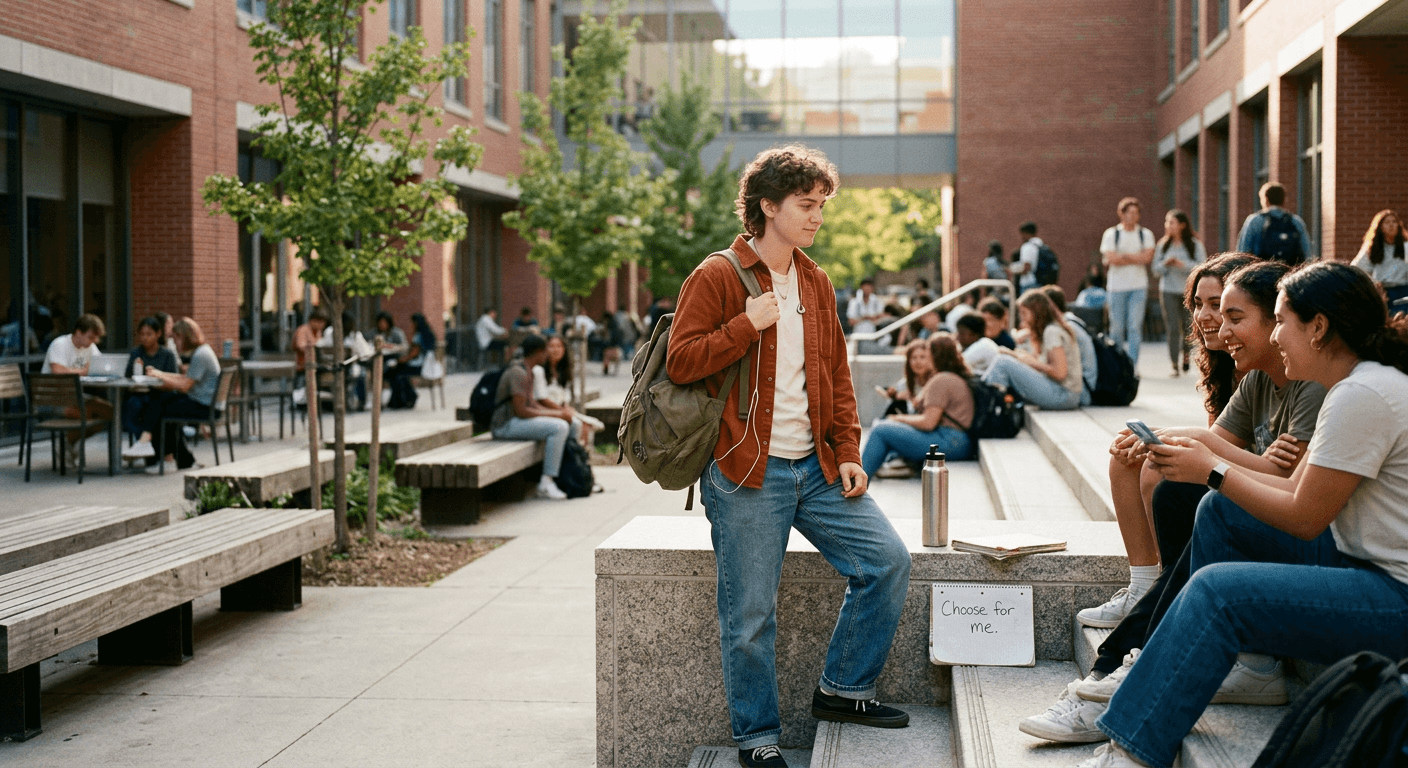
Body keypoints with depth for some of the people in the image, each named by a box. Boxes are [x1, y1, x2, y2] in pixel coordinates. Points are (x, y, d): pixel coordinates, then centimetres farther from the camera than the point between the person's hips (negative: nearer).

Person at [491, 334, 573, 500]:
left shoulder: (527, 371, 14)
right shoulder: (518, 373, -19)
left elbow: (531, 402, 16)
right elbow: (521, 410, -23)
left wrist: (559, 412, 2)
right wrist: (555, 414, -17)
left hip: (517, 420, 11)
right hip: (506, 424, -11)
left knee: (566, 424, 11)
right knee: (558, 427, -25)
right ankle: (546, 483, -24)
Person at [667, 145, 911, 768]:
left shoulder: (815, 284, 15)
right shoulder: (716, 278, -5)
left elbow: (837, 377, 17)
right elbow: (680, 363, -12)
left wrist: (847, 452, 7)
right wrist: (747, 325, -18)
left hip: (815, 467, 6)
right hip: (746, 474, -6)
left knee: (888, 561, 1)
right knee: (750, 616, -2)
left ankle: (841, 690, 16)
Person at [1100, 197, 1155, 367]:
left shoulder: (1145, 234, 7)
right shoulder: (1111, 234, 1)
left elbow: (1148, 257, -7)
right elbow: (1111, 259, -10)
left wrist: (1123, 256, -8)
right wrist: (1136, 258, -4)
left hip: (1138, 286, 1)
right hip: (1117, 287, -1)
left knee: (1135, 327, -6)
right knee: (1117, 327, 3)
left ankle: (1133, 365, -4)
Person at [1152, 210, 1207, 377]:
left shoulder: (1195, 244, -1)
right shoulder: (1163, 244, 8)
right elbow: (1156, 268, 9)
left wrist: (1182, 264, -19)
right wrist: (1166, 264, -11)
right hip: (1168, 290, 1)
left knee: (1188, 326, 3)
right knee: (1172, 327, -5)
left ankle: (1186, 354, 31)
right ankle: (1174, 365, -3)